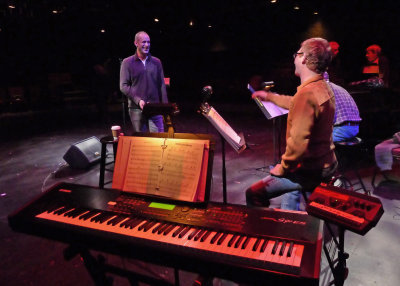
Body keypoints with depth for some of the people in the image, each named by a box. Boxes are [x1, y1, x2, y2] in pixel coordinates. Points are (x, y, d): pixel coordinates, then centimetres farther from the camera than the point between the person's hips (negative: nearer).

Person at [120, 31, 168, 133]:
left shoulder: (156, 62, 9)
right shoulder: (127, 62, 2)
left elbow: (162, 85, 10)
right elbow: (123, 86, -2)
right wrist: (138, 100, -14)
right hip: (136, 109, -1)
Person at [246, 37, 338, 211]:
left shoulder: (307, 93, -28)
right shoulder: (323, 88, 3)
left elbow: (298, 142, -33)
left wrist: (282, 167, -16)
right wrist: (270, 97, 34)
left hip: (310, 171, -10)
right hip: (327, 163, 10)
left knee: (253, 194, -3)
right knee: (292, 183, 39)